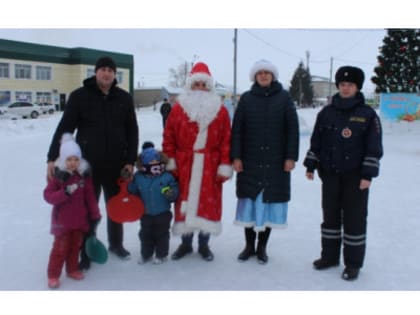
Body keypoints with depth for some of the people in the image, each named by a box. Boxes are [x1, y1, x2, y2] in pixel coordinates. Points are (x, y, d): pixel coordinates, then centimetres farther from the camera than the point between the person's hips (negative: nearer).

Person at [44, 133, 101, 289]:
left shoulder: (84, 175, -2)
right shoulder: (57, 176, -12)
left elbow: (90, 197, 3)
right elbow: (48, 196, -16)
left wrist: (95, 215, 3)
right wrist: (65, 192, -31)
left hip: (80, 218, 4)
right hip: (62, 219, -3)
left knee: (76, 245, 15)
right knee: (61, 247, 1)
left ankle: (72, 269, 32)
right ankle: (53, 275, 15)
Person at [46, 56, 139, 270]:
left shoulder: (124, 98, 3)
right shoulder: (79, 96, -5)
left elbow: (132, 131, 5)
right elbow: (64, 128, -7)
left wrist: (130, 161, -1)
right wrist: (53, 158, -15)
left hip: (116, 165, 3)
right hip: (87, 165, -2)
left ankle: (116, 244, 37)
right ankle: (86, 253, 22)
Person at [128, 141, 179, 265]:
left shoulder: (167, 177, -12)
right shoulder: (138, 177, -6)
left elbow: (175, 191, -10)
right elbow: (133, 191, 3)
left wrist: (171, 193, -31)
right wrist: (128, 183, -14)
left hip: (162, 214, -2)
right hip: (146, 214, 2)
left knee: (161, 234, 11)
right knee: (145, 234, 16)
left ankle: (161, 254, 28)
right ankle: (146, 254, 35)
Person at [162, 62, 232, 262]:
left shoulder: (220, 110, 2)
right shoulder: (178, 108, 2)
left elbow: (226, 140, -1)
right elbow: (168, 137, 2)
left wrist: (224, 166, -5)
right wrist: (170, 162, -3)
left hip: (210, 167, 0)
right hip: (184, 165, 1)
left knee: (208, 204, 5)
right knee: (184, 202, 8)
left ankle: (204, 244, 23)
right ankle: (185, 243, 26)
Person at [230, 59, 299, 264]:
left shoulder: (284, 98, 3)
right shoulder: (246, 98, 5)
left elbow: (292, 129, 1)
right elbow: (237, 129, 3)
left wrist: (291, 157, -5)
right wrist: (236, 156, -4)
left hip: (276, 161, 0)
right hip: (250, 161, 1)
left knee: (269, 201, 4)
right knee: (250, 201, 4)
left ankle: (262, 247, 20)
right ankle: (249, 245, 20)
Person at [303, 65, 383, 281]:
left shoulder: (368, 114, -4)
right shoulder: (326, 112, 5)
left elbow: (374, 148, -5)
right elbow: (316, 142, 9)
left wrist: (368, 175, -11)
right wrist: (311, 166, 4)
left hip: (355, 177, -3)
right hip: (330, 175, 3)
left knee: (354, 219, 4)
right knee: (330, 216, 13)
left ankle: (353, 263, 17)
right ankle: (329, 256, 28)